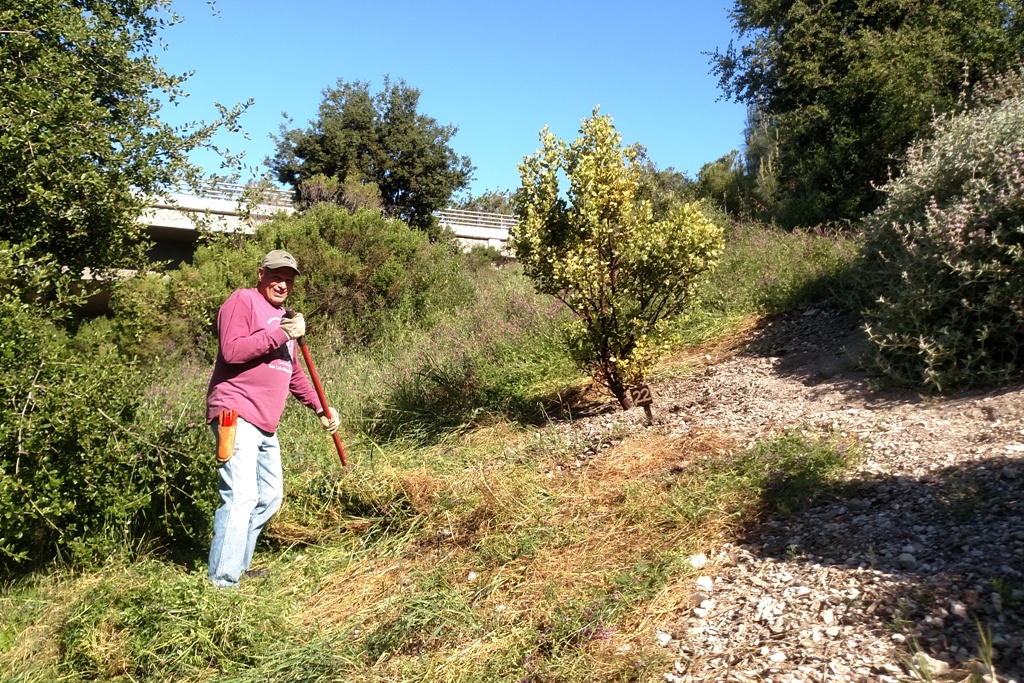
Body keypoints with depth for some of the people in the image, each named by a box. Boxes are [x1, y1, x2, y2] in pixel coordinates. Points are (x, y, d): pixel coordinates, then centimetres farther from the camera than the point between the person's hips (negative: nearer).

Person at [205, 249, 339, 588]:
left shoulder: (283, 316, 23)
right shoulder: (243, 300, -3)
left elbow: (293, 372, 30)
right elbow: (231, 351, -19)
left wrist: (319, 409, 26)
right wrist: (281, 334, -19)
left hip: (266, 425, 10)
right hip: (237, 416, -9)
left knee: (270, 497, 14)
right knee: (241, 498, -15)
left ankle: (239, 568, 24)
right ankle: (222, 582, -10)